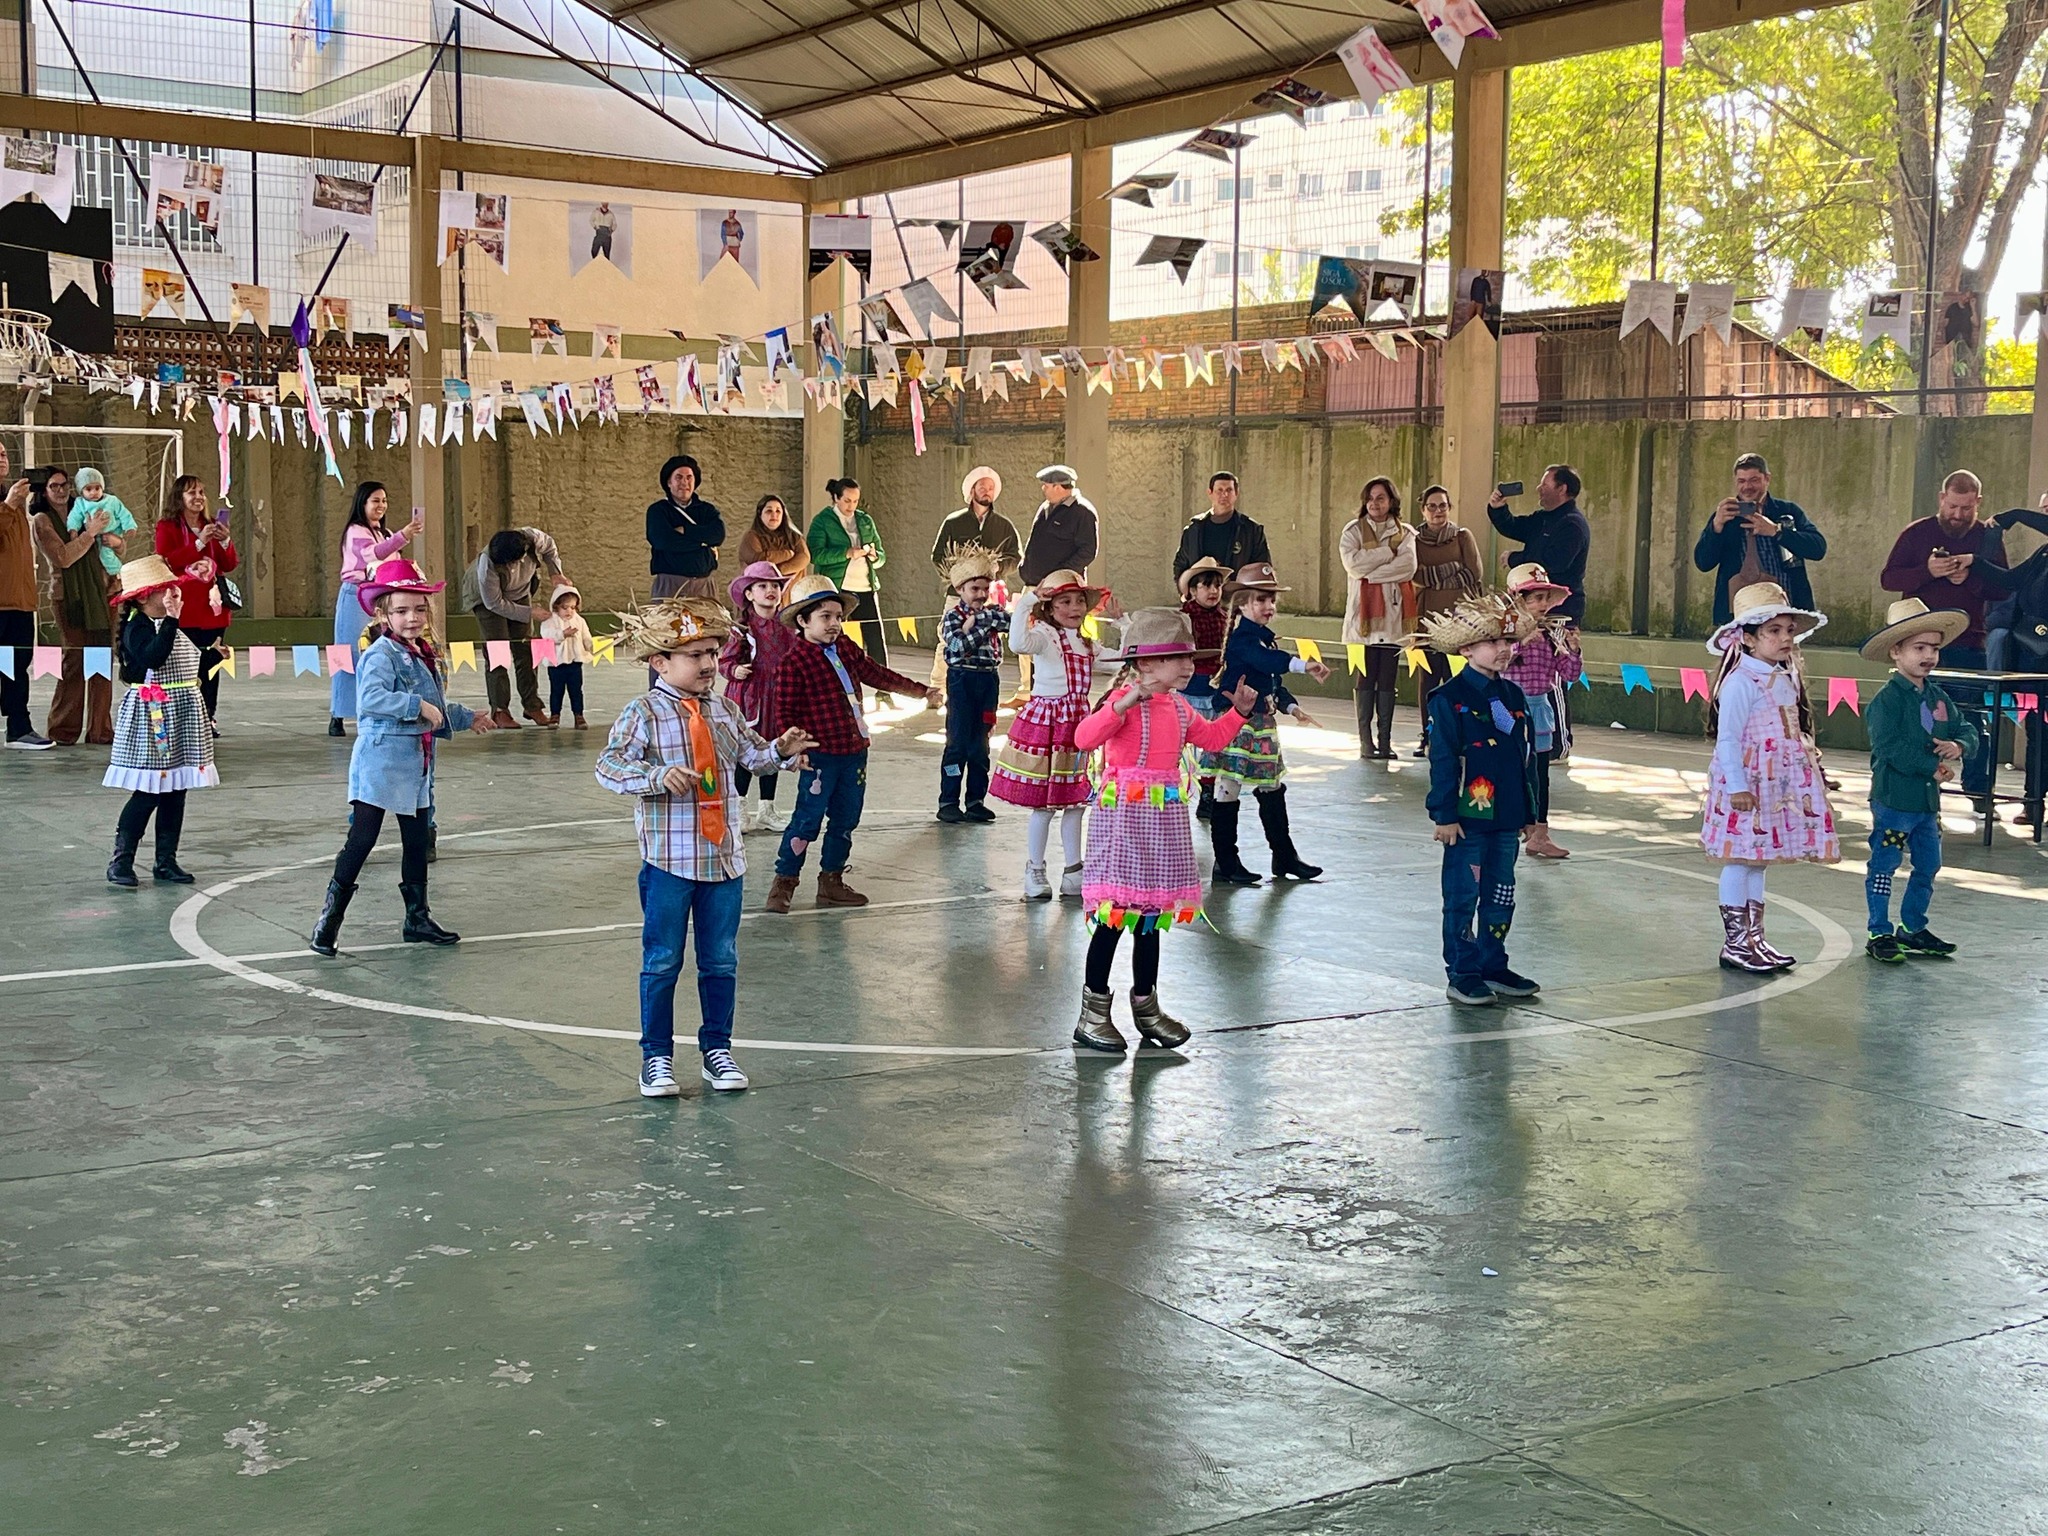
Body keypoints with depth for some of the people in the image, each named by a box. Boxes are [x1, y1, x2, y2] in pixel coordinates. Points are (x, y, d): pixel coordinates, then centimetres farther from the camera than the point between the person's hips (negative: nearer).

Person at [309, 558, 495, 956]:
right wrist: (417, 705, -31)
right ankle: (329, 918, -1)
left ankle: (417, 917, 25)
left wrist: (466, 717, 38)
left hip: (416, 764, 9)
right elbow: (371, 698, -32)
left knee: (417, 841, 14)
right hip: (380, 762, -9)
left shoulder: (425, 655, 13)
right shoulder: (380, 655, -14)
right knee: (362, 839, -8)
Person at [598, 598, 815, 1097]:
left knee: (721, 962, 11)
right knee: (662, 962, 4)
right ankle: (656, 1056, 15)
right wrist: (658, 775, -32)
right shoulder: (644, 713, -8)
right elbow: (608, 766, -17)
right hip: (667, 862, -5)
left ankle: (717, 1048, 24)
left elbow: (751, 756, 19)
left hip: (724, 858, 5)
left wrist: (780, 751, -2)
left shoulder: (724, 712, 10)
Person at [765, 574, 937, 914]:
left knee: (846, 819, 13)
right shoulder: (795, 661, -12)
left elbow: (875, 674, 20)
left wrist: (921, 691, 23)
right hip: (820, 753, -7)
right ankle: (784, 883, 8)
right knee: (808, 818, -4)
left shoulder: (846, 647, 9)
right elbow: (786, 710, -11)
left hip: (855, 750, 7)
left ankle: (831, 882, 25)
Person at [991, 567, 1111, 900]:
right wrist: (1026, 601, -31)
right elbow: (1019, 643, -33)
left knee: (1074, 803, 11)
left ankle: (1073, 872, 19)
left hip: (1077, 723, 7)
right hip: (1044, 722, -7)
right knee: (1042, 805, 0)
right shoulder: (1044, 636, -11)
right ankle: (1034, 873, 11)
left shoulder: (1087, 645, 13)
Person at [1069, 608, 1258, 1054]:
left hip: (1164, 817, 8)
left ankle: (1146, 1005, 25)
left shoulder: (1178, 707, 11)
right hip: (1124, 813, -8)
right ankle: (1093, 1013, 4)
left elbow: (1211, 737, 28)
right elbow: (1085, 737, -29)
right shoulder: (1124, 699, -14)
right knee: (1114, 915, -6)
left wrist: (1238, 710, 14)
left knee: (1152, 914, 14)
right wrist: (1125, 704, -39)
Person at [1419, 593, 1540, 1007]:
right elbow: (1442, 761, -11)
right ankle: (1462, 974, 8)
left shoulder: (1513, 696, 11)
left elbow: (1527, 755, 16)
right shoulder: (1450, 699, -9)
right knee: (1463, 897, 1)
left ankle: (1494, 967, 24)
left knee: (1501, 896, 13)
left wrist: (1528, 810, 14)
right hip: (1467, 818, -6)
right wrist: (1444, 814, -14)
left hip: (1507, 818, 7)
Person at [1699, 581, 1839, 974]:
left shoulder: (1786, 680, 11)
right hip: (1747, 786, -9)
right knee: (1740, 860, -2)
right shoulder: (1741, 682, -16)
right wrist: (1737, 786, -21)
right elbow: (1727, 738, -18)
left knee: (1759, 860, 14)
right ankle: (1735, 944, 4)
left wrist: (1809, 769, 19)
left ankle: (1754, 938, 21)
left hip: (1780, 786, 9)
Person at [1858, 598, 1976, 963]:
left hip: (1928, 798, 8)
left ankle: (1913, 927, 29)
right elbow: (1889, 746, -23)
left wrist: (1959, 746, -10)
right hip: (1893, 797, -8)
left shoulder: (1938, 697, 9)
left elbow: (1966, 728, 13)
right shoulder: (1887, 698, -14)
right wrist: (1932, 766, -20)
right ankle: (1879, 933, 10)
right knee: (1884, 866, 2)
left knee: (1928, 867, 15)